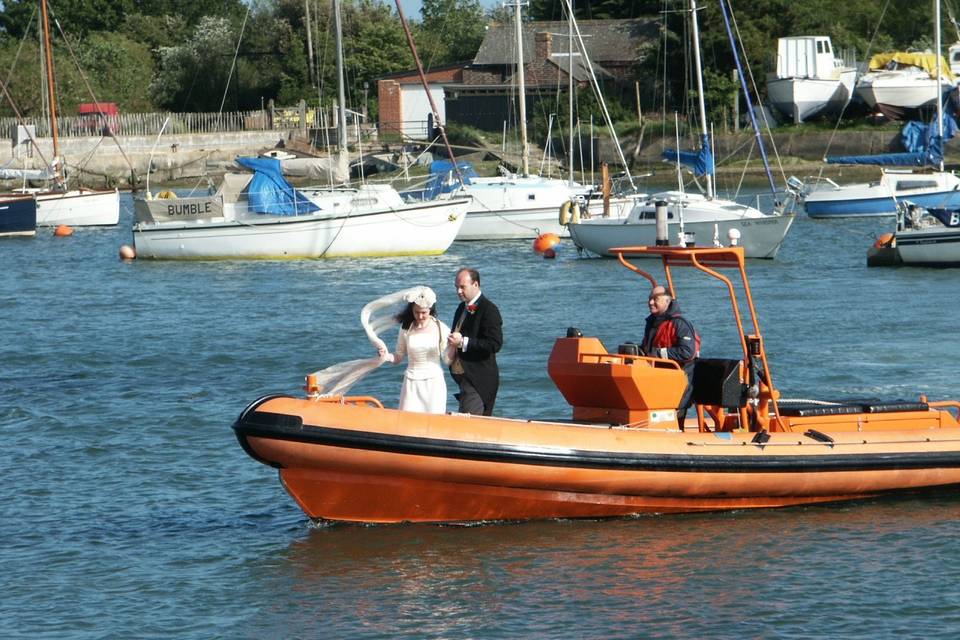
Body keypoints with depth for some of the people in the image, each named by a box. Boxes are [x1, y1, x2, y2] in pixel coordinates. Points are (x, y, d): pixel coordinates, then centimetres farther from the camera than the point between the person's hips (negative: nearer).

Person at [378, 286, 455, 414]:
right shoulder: (406, 329, 1)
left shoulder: (440, 329, -3)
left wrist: (453, 346, -18)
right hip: (412, 383, 1)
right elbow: (399, 357, 8)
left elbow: (447, 360, 0)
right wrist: (387, 356, -12)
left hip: (434, 383, -1)